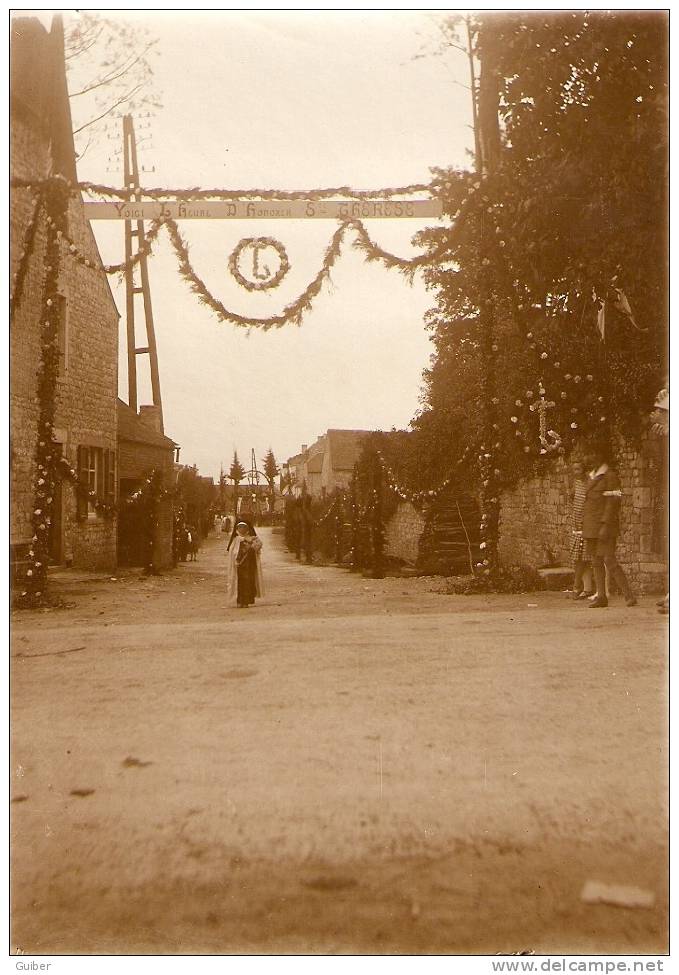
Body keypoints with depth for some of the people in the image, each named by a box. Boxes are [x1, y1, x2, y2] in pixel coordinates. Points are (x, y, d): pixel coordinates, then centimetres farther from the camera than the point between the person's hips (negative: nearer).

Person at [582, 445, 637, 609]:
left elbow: (613, 502, -16)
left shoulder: (610, 476, -10)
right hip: (592, 526, 9)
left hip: (605, 524, -9)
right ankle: (601, 597, 10)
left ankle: (629, 596, -9)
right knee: (596, 561, 7)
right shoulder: (593, 477, 17)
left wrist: (605, 526, -23)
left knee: (609, 560, -13)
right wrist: (587, 528, 18)